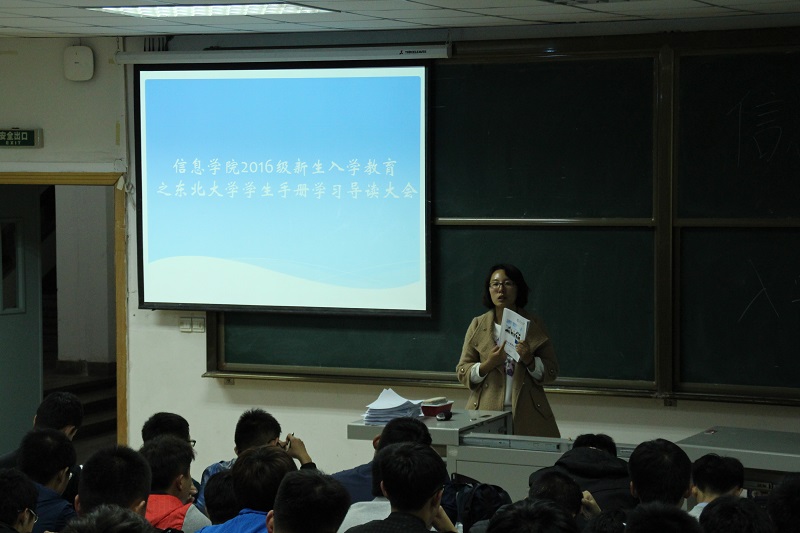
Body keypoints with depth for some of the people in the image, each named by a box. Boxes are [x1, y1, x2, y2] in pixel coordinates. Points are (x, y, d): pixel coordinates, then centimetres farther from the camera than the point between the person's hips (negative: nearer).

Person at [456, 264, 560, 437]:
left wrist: (529, 360, -14)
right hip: (486, 414, 0)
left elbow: (551, 371, 5)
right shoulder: (478, 325, 7)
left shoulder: (533, 325, 6)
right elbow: (462, 372, 4)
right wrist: (488, 365, -14)